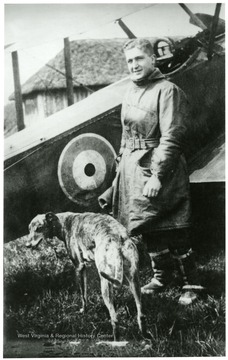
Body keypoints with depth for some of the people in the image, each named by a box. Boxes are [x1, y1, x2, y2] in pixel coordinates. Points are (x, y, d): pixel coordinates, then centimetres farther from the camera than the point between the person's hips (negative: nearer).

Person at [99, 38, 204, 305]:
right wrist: (121, 164, 16)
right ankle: (161, 276, 31)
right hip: (132, 167, 8)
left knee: (171, 231, -3)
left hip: (157, 168, -8)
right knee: (148, 229, 15)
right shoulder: (131, 91, 14)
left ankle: (191, 283, 13)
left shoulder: (167, 90, -11)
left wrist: (157, 176, -22)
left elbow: (172, 137, -18)